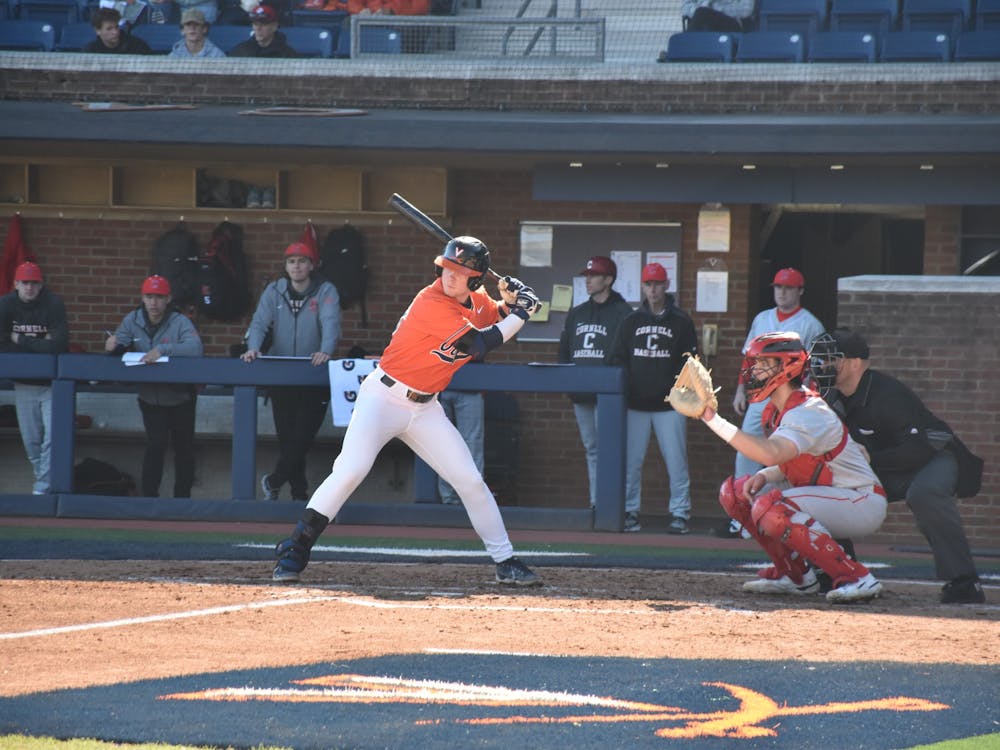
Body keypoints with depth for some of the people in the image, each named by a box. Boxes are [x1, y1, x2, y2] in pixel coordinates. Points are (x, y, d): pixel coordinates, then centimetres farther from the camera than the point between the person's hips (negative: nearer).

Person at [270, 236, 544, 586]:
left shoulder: (478, 301, 3)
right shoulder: (432, 304, -22)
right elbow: (479, 344, -23)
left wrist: (512, 301, -1)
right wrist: (521, 314, -16)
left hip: (424, 409, 7)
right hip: (383, 398, -7)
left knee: (471, 481, 3)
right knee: (350, 471, -22)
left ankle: (505, 562, 13)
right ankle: (293, 552, -14)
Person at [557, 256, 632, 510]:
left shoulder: (622, 313, -1)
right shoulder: (577, 314, 19)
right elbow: (564, 351, 23)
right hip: (581, 394, 7)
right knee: (591, 449, 9)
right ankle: (595, 503, 11)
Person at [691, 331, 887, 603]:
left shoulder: (809, 412, -24)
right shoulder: (776, 412, 6)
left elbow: (771, 454, -42)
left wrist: (713, 420, -43)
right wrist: (764, 476, -10)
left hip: (863, 502, -10)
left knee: (770, 508, -31)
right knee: (735, 492, 3)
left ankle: (857, 578, -24)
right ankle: (795, 574, 9)